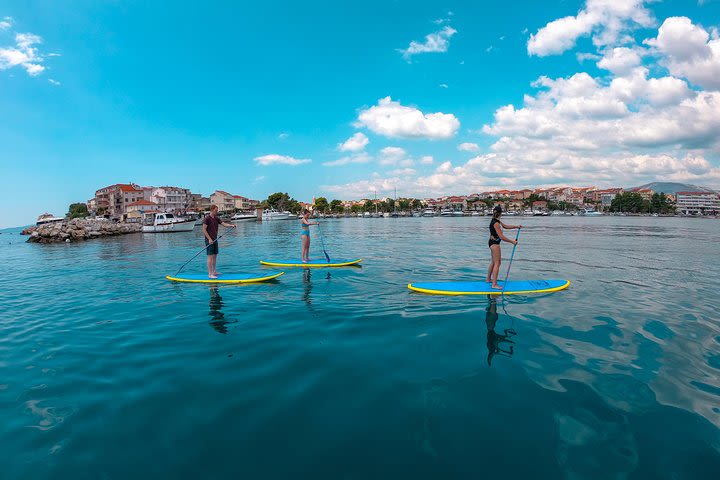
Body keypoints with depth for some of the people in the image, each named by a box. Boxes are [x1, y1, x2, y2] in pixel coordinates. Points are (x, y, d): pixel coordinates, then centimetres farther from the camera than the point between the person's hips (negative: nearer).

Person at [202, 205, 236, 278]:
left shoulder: (216, 218, 11)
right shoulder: (207, 218, -11)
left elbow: (224, 224, 2)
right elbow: (204, 230, -14)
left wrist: (231, 225, -16)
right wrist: (209, 239, -18)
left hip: (215, 240, 8)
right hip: (209, 240, -8)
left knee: (215, 256, 13)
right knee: (210, 256, -7)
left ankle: (214, 271, 23)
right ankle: (210, 274, -4)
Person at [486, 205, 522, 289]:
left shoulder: (496, 221, 8)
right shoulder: (496, 223, -23)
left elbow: (505, 226, 22)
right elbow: (501, 237, -25)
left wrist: (516, 226, 14)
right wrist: (512, 241, -17)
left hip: (493, 242, 10)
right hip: (495, 243, -10)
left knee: (493, 262, 20)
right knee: (497, 263, -8)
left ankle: (488, 279, 33)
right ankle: (494, 284, -8)